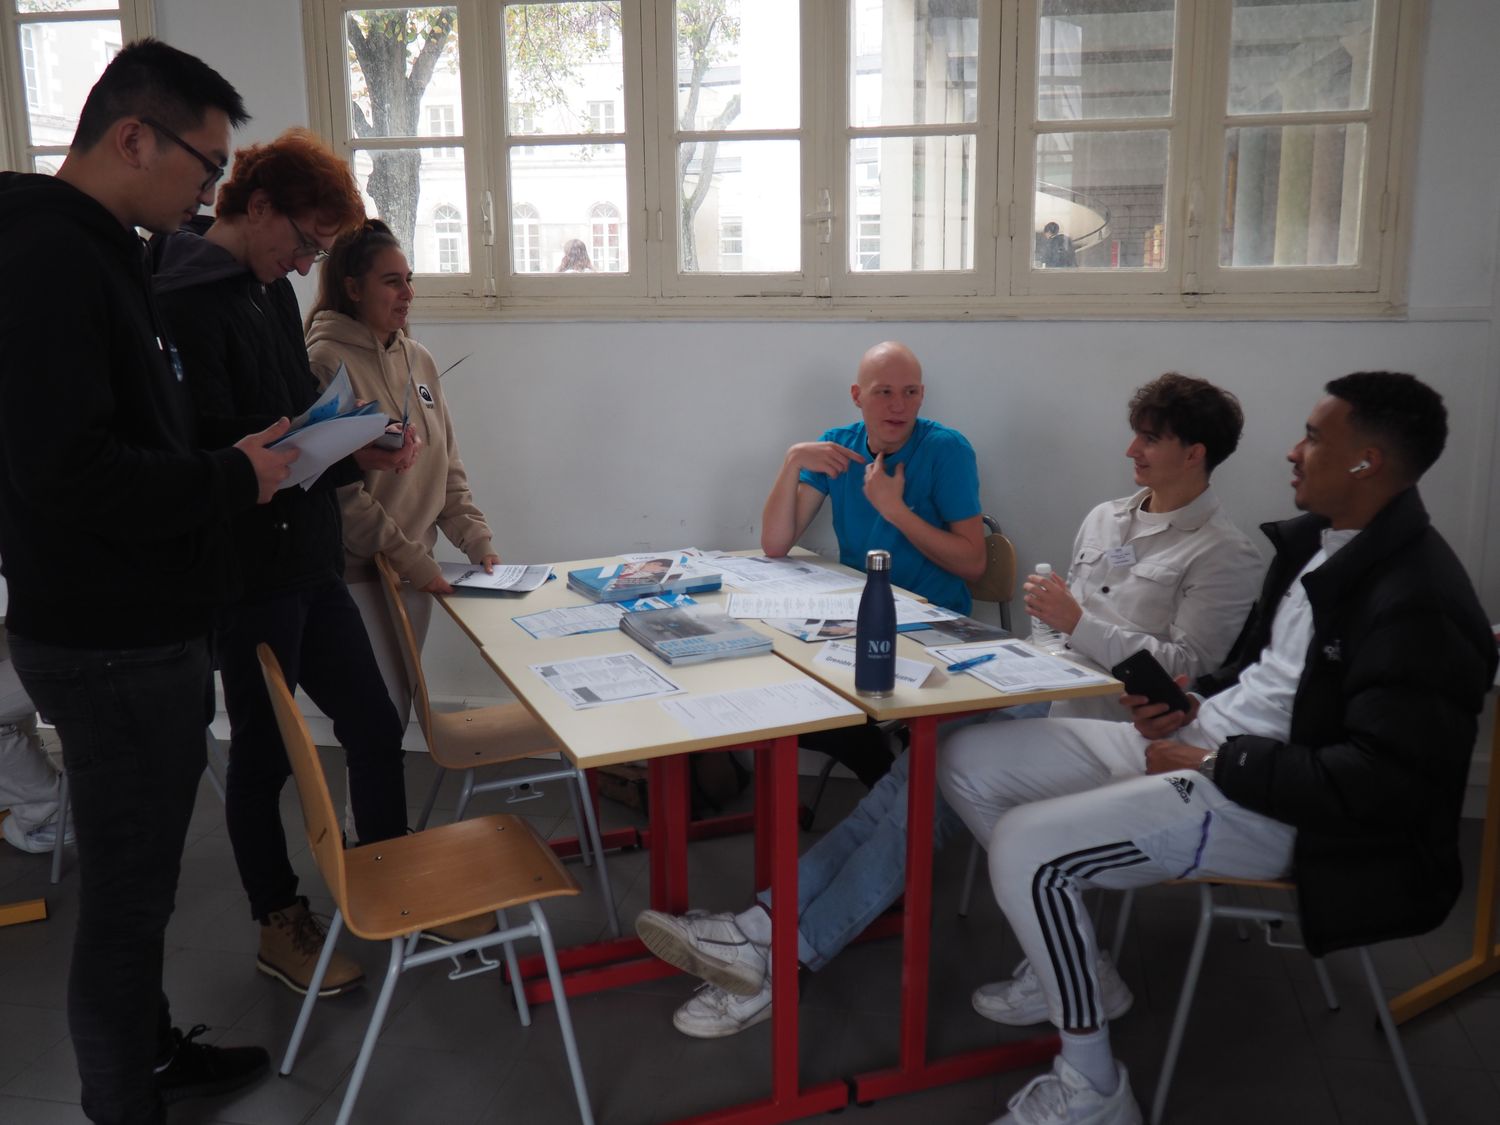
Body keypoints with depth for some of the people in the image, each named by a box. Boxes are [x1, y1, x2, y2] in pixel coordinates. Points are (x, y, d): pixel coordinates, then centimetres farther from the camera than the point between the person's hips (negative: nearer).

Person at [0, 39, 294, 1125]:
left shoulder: (99, 251, 13)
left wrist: (239, 454, 6)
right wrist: (233, 478, -16)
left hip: (148, 628, 10)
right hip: (111, 645, -10)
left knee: (141, 873, 22)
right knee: (128, 893, 5)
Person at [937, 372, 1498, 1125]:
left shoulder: (1418, 605, -19)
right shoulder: (1313, 543, 9)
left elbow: (1384, 781, -24)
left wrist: (1215, 763, -19)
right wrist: (1195, 704, 4)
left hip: (1265, 803, -9)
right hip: (1205, 740, 10)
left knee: (1023, 844, -25)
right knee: (967, 762, 3)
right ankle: (1065, 965, 15)